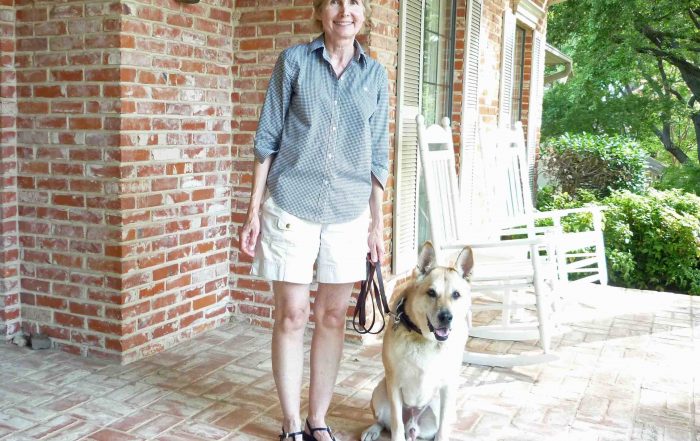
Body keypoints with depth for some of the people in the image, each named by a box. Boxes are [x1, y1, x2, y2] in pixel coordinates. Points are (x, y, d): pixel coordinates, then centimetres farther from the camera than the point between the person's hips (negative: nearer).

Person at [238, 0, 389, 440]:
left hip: (349, 212, 3)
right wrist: (253, 210, -3)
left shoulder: (375, 74, 8)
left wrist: (377, 222, 7)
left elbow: (378, 154, 10)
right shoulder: (293, 61, 1)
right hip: (291, 206, -2)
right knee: (292, 316, 2)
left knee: (333, 316, 8)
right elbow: (268, 139, 1)